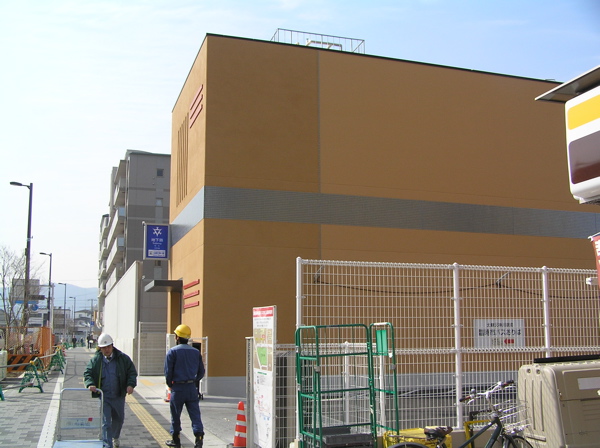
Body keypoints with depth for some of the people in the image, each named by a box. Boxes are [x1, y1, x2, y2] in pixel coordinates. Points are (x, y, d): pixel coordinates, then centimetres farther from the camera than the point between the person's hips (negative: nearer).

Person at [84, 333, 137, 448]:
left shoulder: (123, 358, -1)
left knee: (119, 419, 20)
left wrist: (131, 384, -15)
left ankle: (115, 437, 47)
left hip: (119, 396, 2)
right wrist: (90, 384, -20)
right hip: (103, 396, -2)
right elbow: (87, 373, 0)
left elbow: (132, 372, 2)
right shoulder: (95, 360, -1)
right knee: (106, 422, -7)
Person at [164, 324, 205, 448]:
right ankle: (199, 436, -12)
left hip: (178, 388, -3)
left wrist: (170, 385, 9)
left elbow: (168, 372, -8)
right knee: (195, 414, 3)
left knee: (175, 415, 11)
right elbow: (201, 372, 10)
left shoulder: (172, 352, -6)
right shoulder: (196, 352, 7)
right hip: (192, 388, 3)